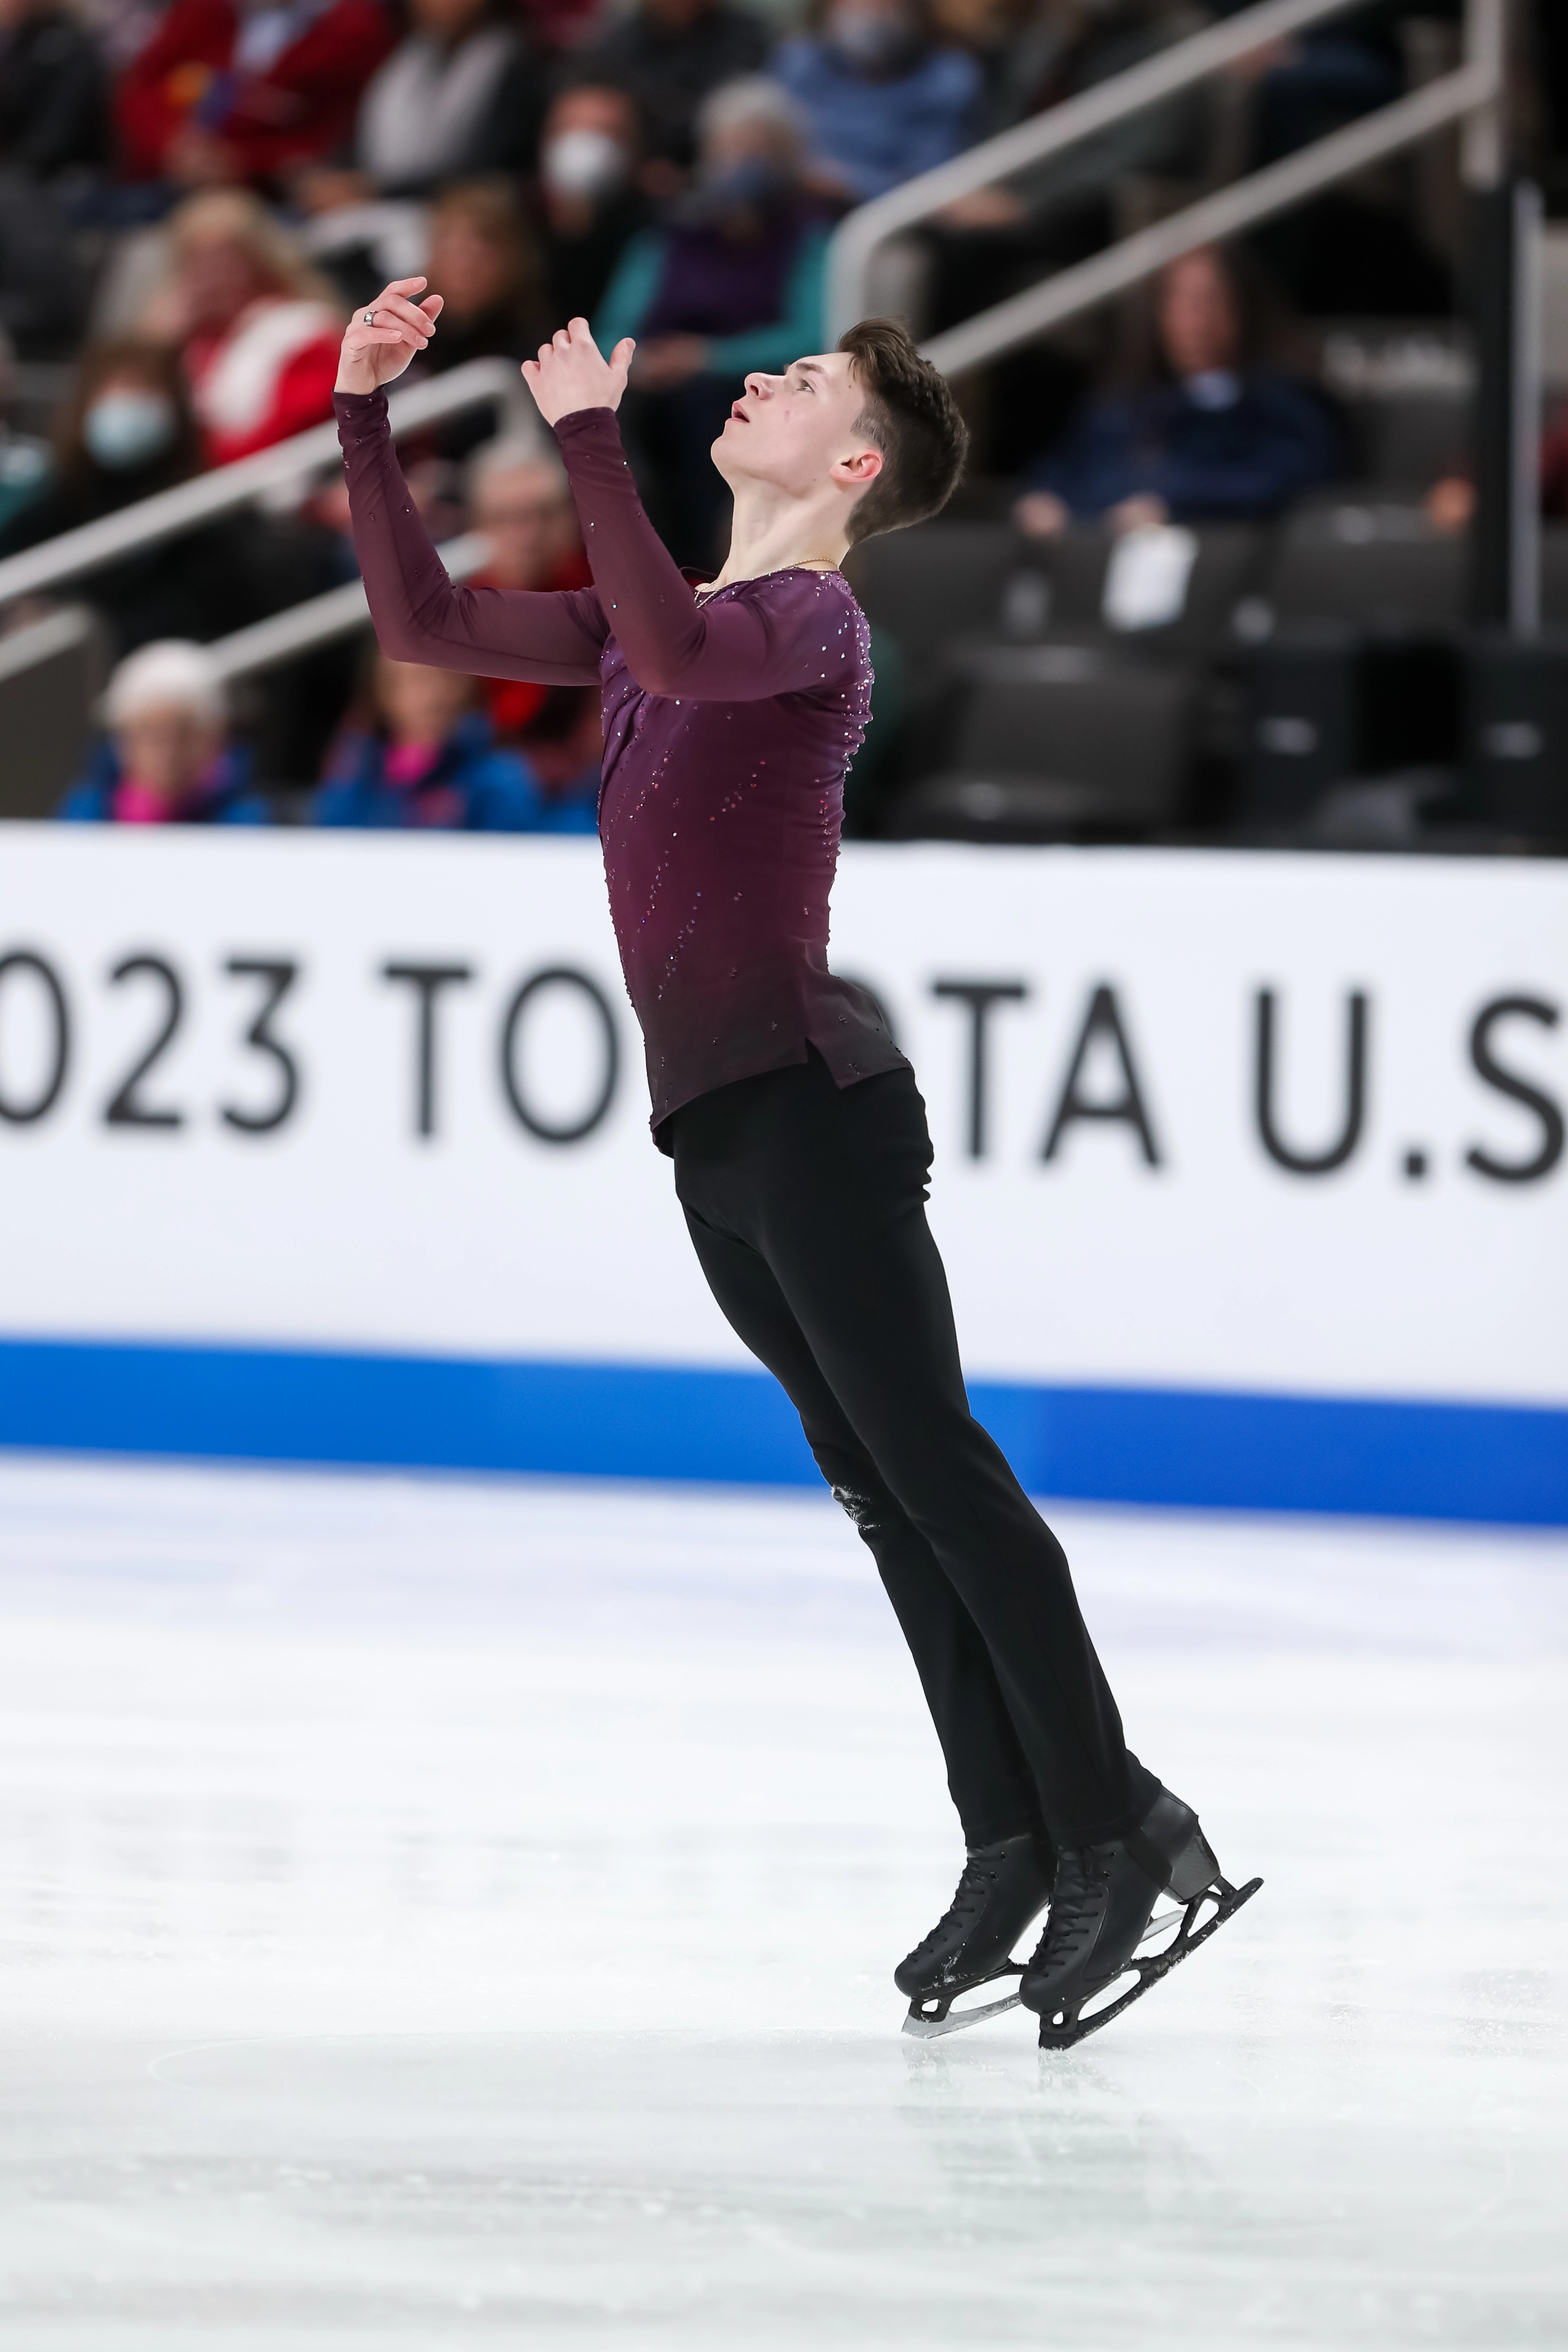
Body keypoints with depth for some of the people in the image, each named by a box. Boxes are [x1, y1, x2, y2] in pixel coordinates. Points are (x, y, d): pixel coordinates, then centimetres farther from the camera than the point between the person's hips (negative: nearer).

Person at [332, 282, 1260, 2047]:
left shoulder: (810, 618, -9)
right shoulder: (672, 621, 19)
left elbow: (675, 651, -32)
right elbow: (423, 623, 22)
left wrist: (587, 434, -26)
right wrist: (364, 414, 14)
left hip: (810, 1105, -9)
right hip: (719, 1127, 9)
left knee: (934, 1472, -11)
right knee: (889, 1498, 8)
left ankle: (1119, 1836, -11)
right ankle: (1013, 1847, 9)